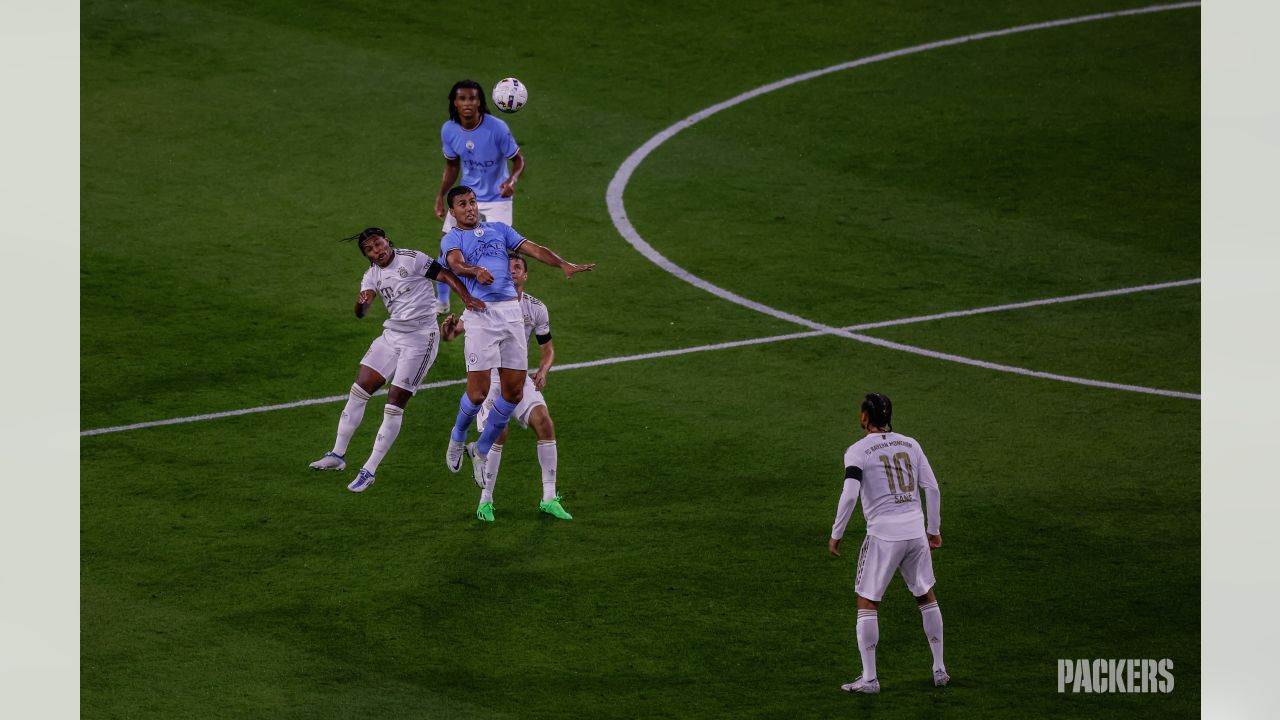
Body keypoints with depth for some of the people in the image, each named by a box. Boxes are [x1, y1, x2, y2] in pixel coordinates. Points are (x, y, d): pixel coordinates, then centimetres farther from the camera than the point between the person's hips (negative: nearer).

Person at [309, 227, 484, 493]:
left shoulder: (412, 260, -8)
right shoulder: (372, 275, 8)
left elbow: (446, 275, -11)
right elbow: (361, 312, -5)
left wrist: (467, 298, -25)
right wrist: (361, 303, -29)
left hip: (420, 338, -6)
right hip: (391, 335, 6)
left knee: (395, 405, -6)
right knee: (358, 391, 2)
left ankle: (369, 471, -1)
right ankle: (338, 455, 14)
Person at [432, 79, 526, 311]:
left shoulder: (497, 128, -22)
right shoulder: (449, 130, -9)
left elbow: (518, 160, -12)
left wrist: (512, 180, -33)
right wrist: (441, 195, -1)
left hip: (497, 199, -4)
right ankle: (441, 302, 27)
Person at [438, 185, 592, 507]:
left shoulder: (499, 230, 21)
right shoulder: (452, 239, 7)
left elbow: (532, 248, 10)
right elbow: (456, 263, -15)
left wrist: (563, 264, -8)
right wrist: (475, 271, -38)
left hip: (511, 310, 4)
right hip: (480, 314, -4)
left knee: (514, 390, 2)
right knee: (478, 390, -11)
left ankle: (482, 451, 20)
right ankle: (457, 439, 19)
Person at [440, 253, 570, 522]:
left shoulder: (536, 309, 2)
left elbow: (547, 349, 13)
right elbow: (451, 334, -10)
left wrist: (542, 372, -8)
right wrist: (447, 330, -35)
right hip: (488, 377, -4)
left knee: (544, 423, -15)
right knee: (499, 432, -22)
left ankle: (549, 498, -7)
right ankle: (486, 500, -6)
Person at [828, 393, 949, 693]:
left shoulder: (858, 451, -7)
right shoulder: (910, 444, 7)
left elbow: (849, 495, -16)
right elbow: (932, 489, 7)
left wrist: (836, 534, -6)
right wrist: (933, 529, 17)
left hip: (883, 535, -5)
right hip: (916, 531, 5)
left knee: (867, 603, 6)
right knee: (926, 596, 21)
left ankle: (869, 678, 2)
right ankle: (939, 670, 24)